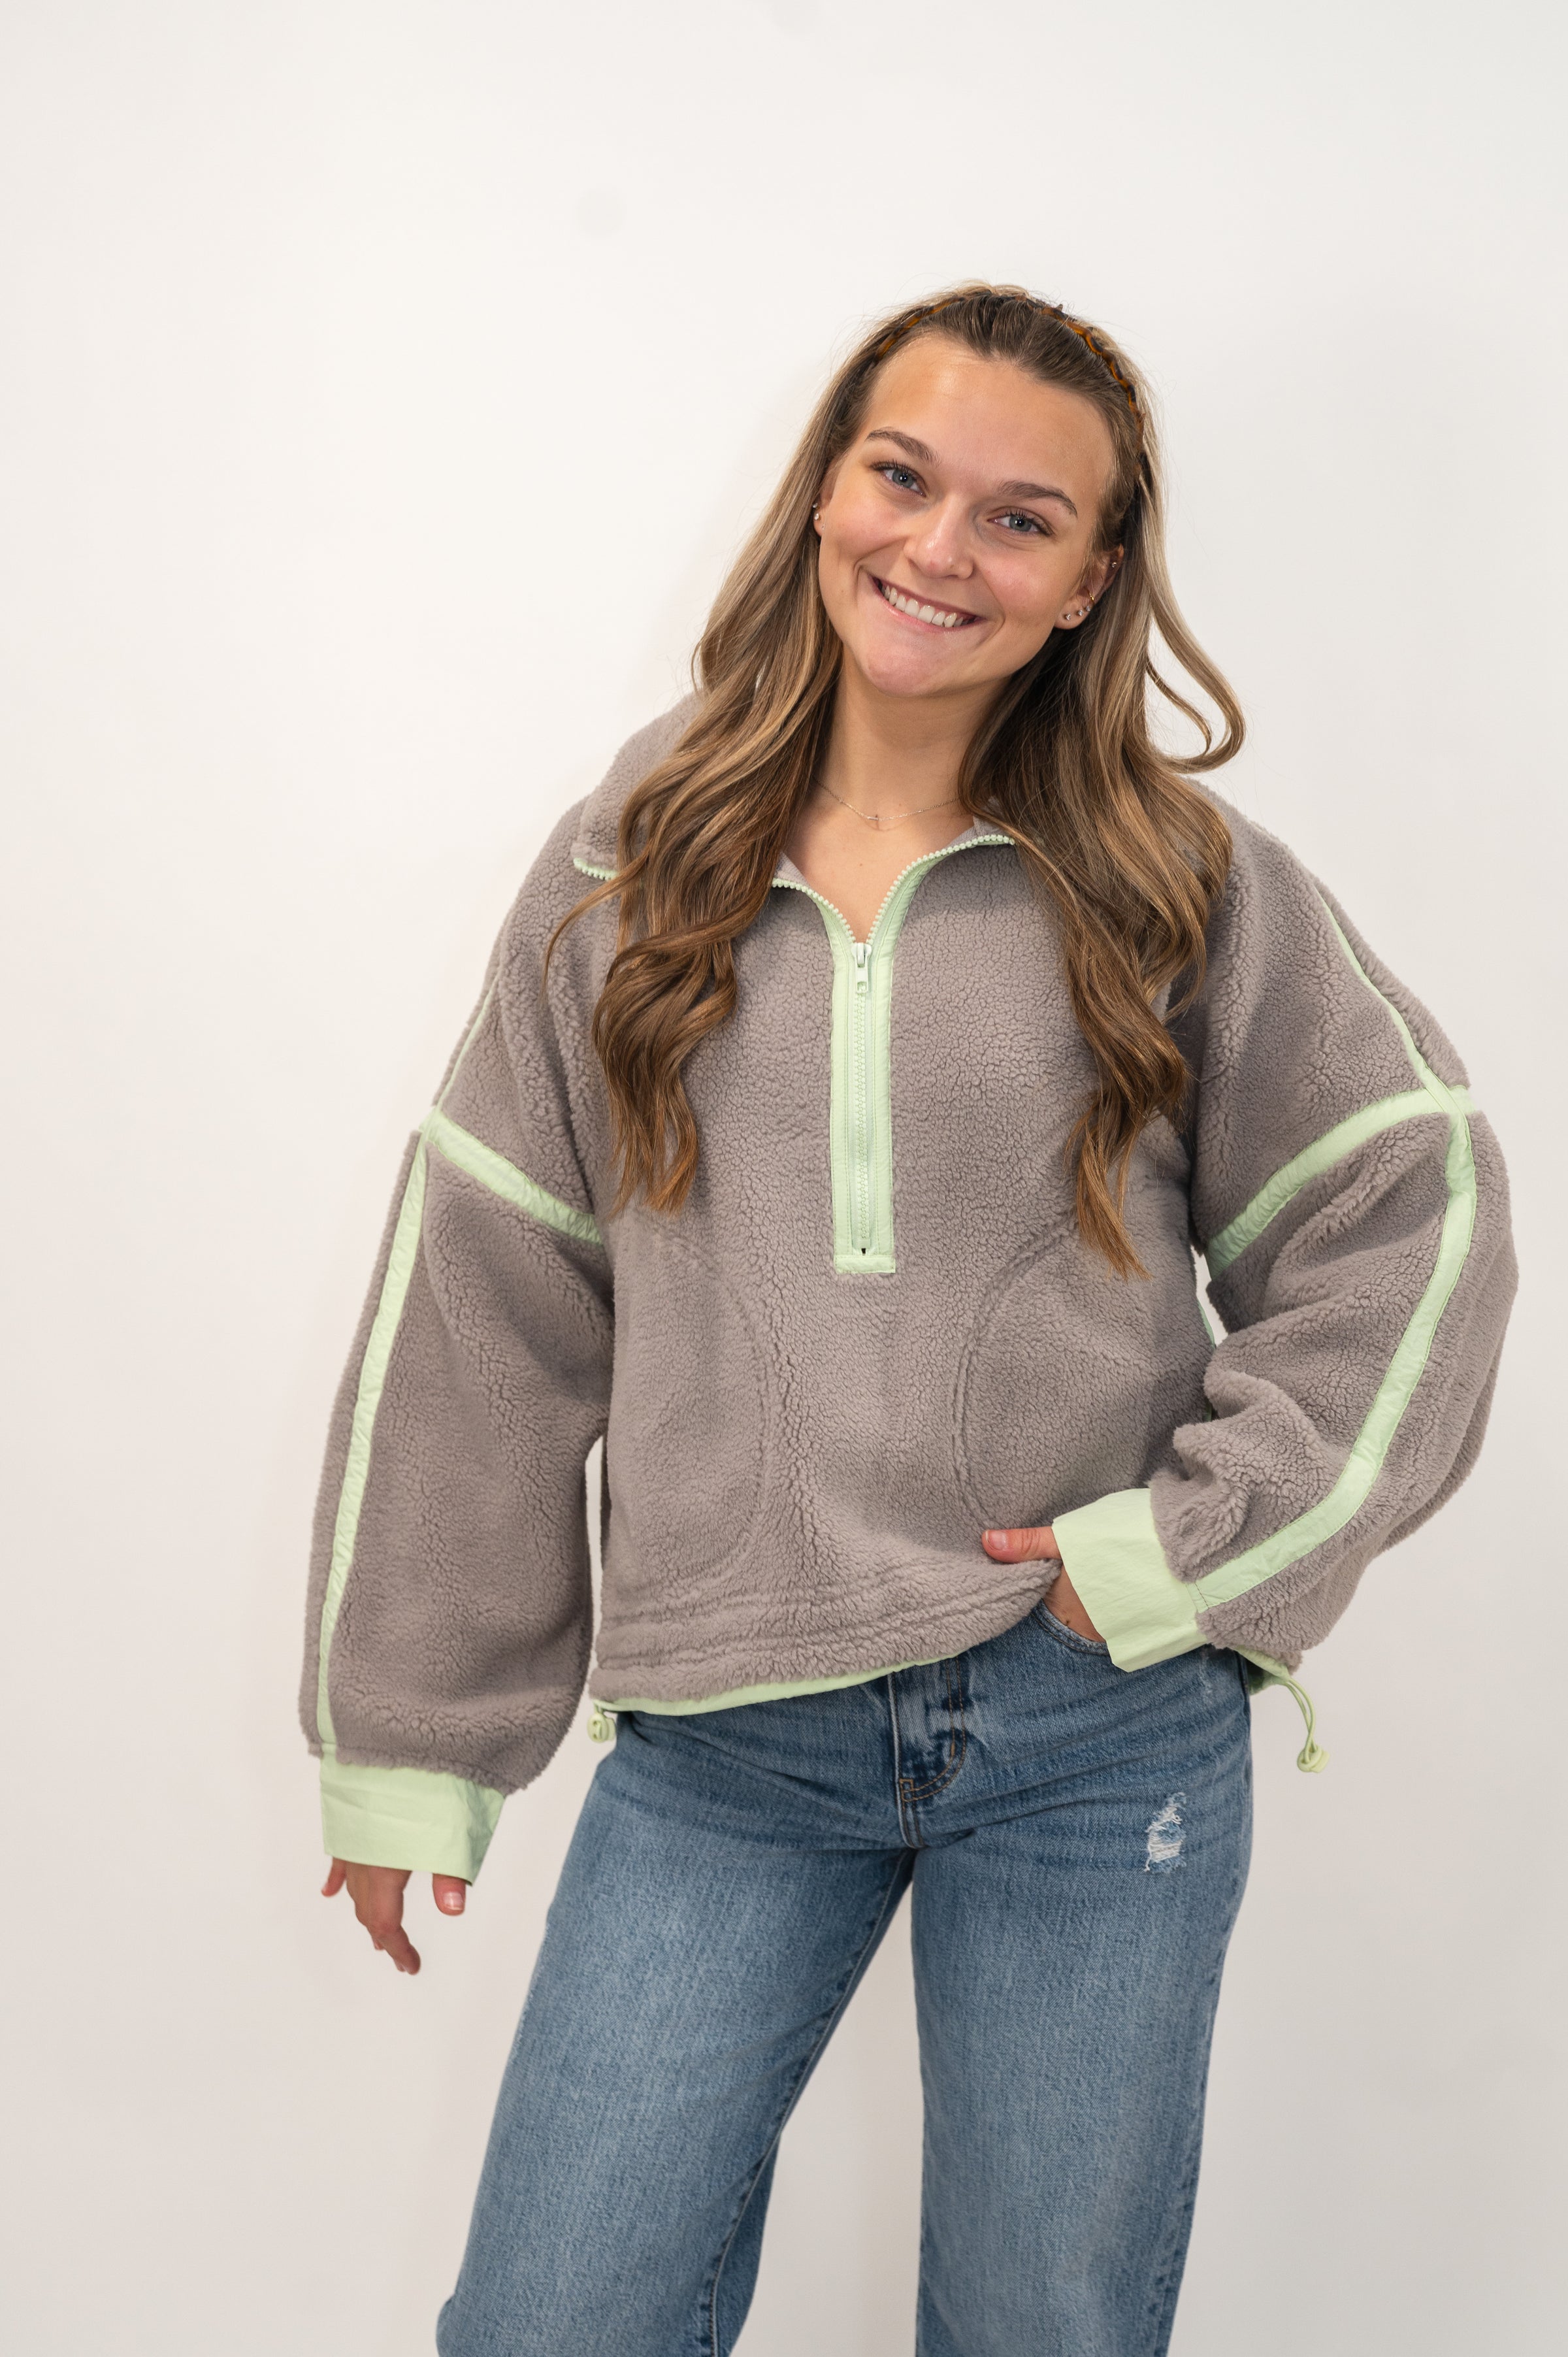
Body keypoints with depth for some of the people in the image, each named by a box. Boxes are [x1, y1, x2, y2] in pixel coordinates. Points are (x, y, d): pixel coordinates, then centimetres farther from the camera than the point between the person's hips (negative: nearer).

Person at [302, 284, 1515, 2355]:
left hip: (1102, 1725, 0)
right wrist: (408, 1736, 4)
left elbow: (1410, 1216, 2)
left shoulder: (1190, 887, 0)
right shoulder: (628, 874, 3)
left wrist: (1197, 1547, -10)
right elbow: (478, 1302, 4)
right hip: (720, 1736, 1)